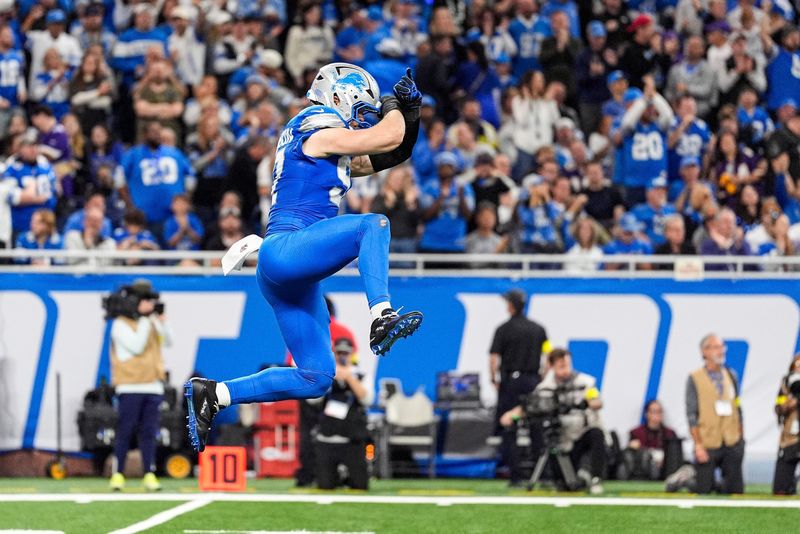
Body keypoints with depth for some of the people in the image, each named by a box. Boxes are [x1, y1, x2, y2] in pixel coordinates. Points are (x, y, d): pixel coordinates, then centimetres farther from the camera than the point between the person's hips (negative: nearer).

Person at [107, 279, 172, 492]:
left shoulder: (151, 322, 15)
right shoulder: (121, 324, -4)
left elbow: (167, 341, 12)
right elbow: (136, 346, -15)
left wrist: (162, 320, -1)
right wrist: (145, 319, -12)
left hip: (153, 387, 5)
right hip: (130, 388, -5)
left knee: (149, 434, 3)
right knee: (124, 432, -4)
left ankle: (149, 474, 2)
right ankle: (117, 474, 0)